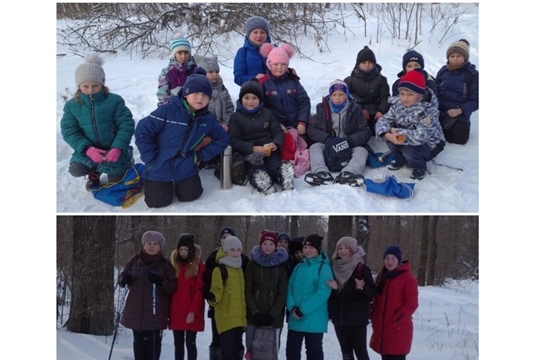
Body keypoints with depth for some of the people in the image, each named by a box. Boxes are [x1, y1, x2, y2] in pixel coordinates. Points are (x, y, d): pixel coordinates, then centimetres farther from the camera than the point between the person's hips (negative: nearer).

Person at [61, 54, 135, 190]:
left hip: (114, 150, -1)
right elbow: (69, 132, -10)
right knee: (76, 169, -22)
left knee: (116, 180, 1)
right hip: (89, 150, 2)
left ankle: (125, 163, 37)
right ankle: (94, 173, 15)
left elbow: (126, 125, -14)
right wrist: (88, 149, -27)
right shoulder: (72, 106, -8)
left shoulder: (114, 101, -14)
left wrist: (117, 148, -28)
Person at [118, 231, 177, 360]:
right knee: (139, 342, 9)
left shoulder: (165, 264, -2)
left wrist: (160, 281, -23)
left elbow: (173, 287, -4)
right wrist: (124, 279, -12)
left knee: (154, 343, -5)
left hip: (156, 312, -3)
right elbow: (122, 276, 12)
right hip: (136, 310, 3)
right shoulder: (136, 260, 4)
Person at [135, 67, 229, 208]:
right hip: (160, 167, -4)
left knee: (191, 196, 6)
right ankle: (151, 181, 32)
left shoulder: (207, 119, -3)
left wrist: (202, 155, 0)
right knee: (158, 202, 0)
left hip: (185, 168, 4)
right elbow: (142, 131, -18)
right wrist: (150, 159, -16)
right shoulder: (168, 111, -20)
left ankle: (177, 183, 35)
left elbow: (223, 138, 11)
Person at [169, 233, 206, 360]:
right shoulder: (174, 265, 10)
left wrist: (193, 311, -15)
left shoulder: (199, 266, -3)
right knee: (178, 344, 10)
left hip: (191, 313, -4)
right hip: (176, 312, 4)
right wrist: (168, 310, 3)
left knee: (190, 343, 0)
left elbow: (200, 291, -8)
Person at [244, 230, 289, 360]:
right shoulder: (253, 263, 5)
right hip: (254, 315, 0)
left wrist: (272, 314, -10)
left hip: (274, 316, 0)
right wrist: (255, 312, -11)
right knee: (251, 348, -1)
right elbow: (248, 290, 1)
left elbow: (283, 293, 1)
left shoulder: (281, 264, 4)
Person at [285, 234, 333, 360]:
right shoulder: (299, 267, 12)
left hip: (314, 320, -6)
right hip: (295, 318, 6)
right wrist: (292, 307, -10)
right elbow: (290, 289, 9)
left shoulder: (324, 268, -7)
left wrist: (303, 309, -20)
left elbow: (323, 293, -17)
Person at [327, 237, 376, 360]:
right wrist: (334, 288, -7)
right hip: (339, 318, 5)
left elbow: (372, 293, -7)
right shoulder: (334, 269, 9)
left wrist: (361, 288, -27)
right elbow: (329, 293, 16)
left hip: (357, 318, -5)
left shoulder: (362, 269, -5)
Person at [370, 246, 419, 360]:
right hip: (381, 327, 7)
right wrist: (374, 315, 8)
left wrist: (398, 317, -18)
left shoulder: (408, 278, -9)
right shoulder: (381, 277, 14)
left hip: (398, 327, -7)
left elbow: (412, 303, -12)